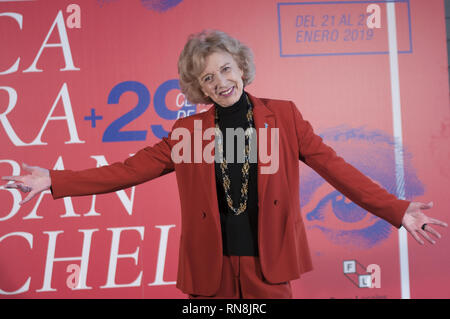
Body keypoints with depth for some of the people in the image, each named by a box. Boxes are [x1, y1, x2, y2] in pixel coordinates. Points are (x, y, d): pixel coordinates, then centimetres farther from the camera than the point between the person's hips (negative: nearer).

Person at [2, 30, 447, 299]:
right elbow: (130, 169, -2)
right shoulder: (188, 129, 2)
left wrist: (396, 210, -7)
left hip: (268, 265, 0)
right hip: (210, 267, 1)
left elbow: (333, 166, -2)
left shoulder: (283, 115, 0)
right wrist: (56, 181, -9)